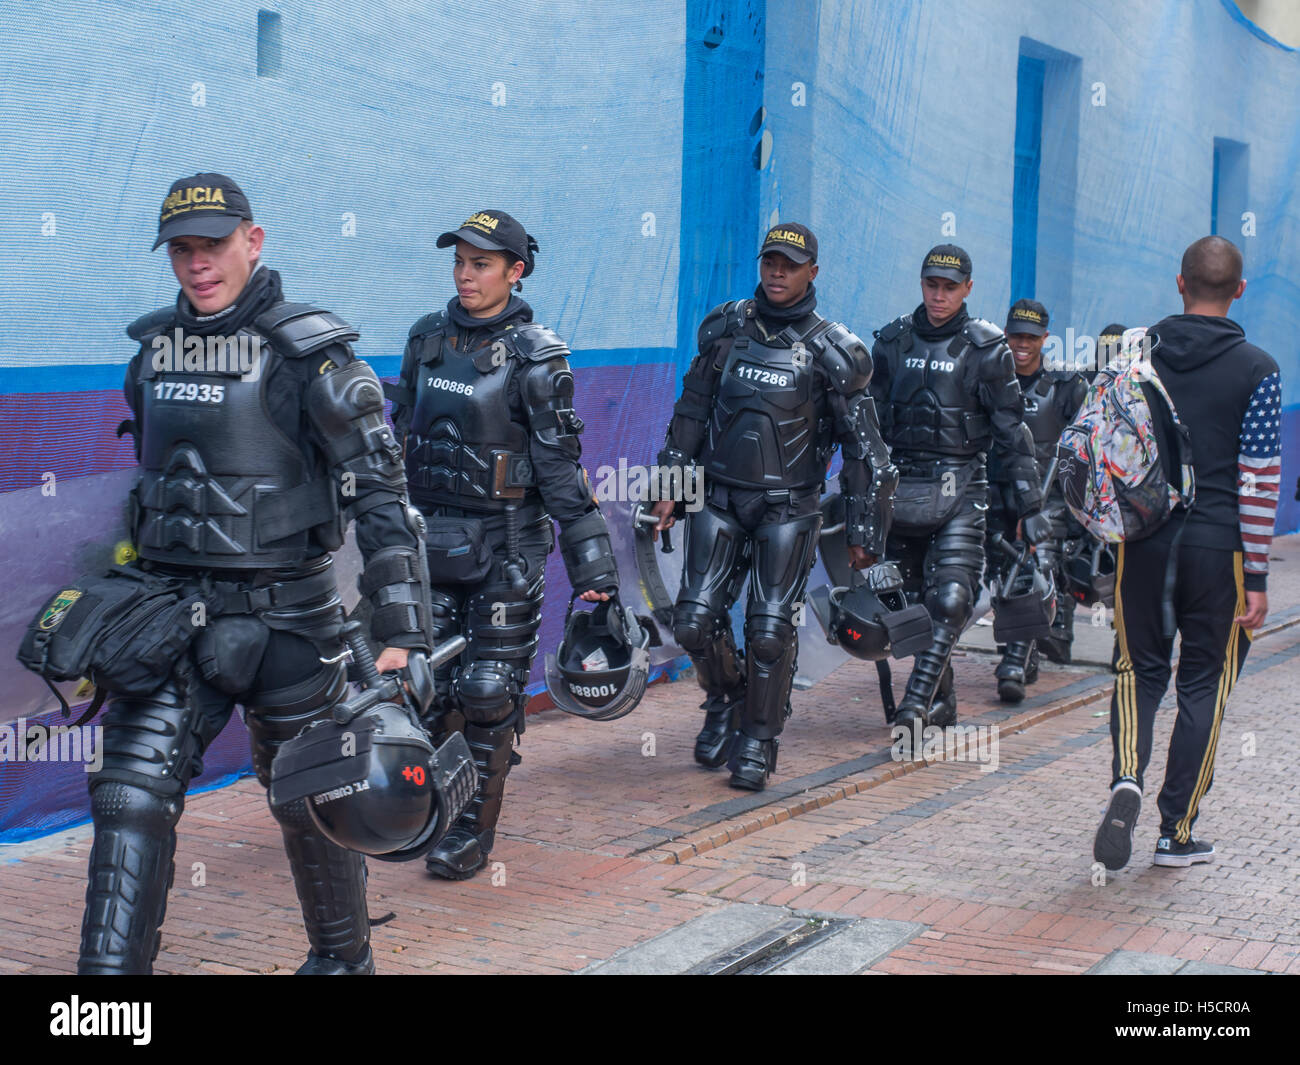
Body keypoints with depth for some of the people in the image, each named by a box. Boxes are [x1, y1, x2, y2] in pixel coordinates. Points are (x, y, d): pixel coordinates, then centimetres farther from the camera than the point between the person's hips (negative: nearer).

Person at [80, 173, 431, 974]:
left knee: (308, 797, 11)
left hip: (285, 617, -4)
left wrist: (401, 634, -17)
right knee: (132, 793, -7)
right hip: (171, 611, 4)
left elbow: (380, 493, -12)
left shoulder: (309, 354, -10)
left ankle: (345, 955, 33)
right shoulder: (154, 350, 8)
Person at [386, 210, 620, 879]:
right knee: (425, 680, 5)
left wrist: (590, 561, -13)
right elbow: (401, 440, 16)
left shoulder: (535, 357, -8)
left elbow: (561, 466, -10)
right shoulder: (427, 339, 7)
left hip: (506, 545, -4)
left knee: (489, 689, 0)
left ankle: (475, 829, 12)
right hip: (431, 539, 5)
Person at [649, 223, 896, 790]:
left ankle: (757, 743, 12)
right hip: (718, 499, 3)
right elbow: (690, 413, 13)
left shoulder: (830, 351, -5)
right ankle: (725, 699, 26)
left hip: (787, 509, -3)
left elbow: (865, 448, -3)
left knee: (770, 630, -5)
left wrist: (865, 530, -4)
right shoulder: (725, 328, 5)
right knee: (694, 621, -3)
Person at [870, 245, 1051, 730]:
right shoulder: (892, 340, 8)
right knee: (913, 602, 8)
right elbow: (872, 420, 15)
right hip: (900, 486, 4)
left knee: (950, 600, -16)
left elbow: (1011, 430, 0)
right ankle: (941, 701, 21)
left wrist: (1030, 504, -3)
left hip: (959, 489, -4)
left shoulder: (985, 349, -2)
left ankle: (916, 702, -15)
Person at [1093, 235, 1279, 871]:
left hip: (1142, 538, 2)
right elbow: (1259, 481, -7)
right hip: (1218, 545, -2)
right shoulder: (1256, 370, -5)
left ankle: (1127, 779, -11)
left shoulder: (1136, 352, 3)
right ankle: (1177, 832, 14)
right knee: (1205, 685, 10)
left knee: (1139, 670, 15)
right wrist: (1257, 577, -2)